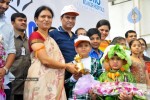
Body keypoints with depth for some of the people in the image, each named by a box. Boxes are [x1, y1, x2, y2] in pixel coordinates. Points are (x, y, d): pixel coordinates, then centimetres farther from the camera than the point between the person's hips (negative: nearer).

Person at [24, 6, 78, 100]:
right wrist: (67, 66, -4)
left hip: (54, 80, 8)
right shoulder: (35, 36, -5)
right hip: (40, 79, -7)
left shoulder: (51, 39, 21)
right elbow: (45, 60, -15)